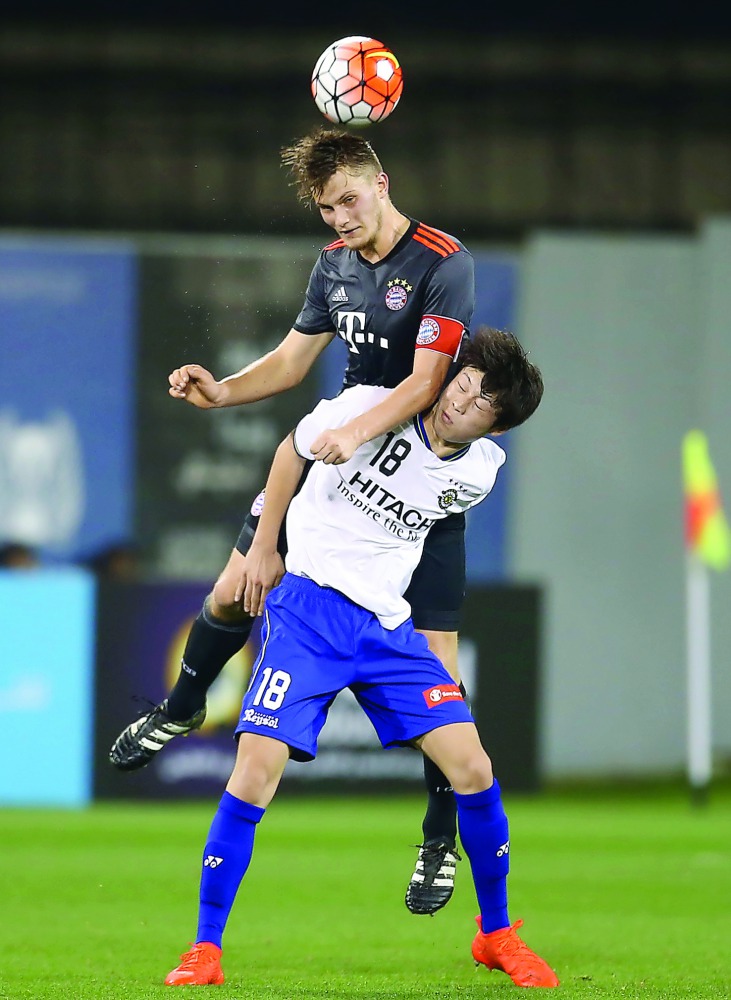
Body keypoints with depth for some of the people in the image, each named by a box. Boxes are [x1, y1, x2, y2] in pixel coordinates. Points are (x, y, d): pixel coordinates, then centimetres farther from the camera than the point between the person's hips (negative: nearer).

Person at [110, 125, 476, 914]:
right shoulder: (335, 262, 4)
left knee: (433, 657, -9)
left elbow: (425, 381, -26)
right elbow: (294, 358, 13)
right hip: (336, 454, 6)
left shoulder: (443, 264, -18)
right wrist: (222, 391, -5)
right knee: (234, 589, 6)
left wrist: (357, 432, -40)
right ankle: (180, 710, 37)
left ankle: (441, 841, 3)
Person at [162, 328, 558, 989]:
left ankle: (496, 935, 14)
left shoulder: (480, 471, -1)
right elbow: (293, 451, 6)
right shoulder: (372, 409, -12)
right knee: (257, 770, -16)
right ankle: (205, 951, -7)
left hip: (388, 624, 4)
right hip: (307, 606, -4)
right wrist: (264, 547, 8)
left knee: (473, 768, -6)